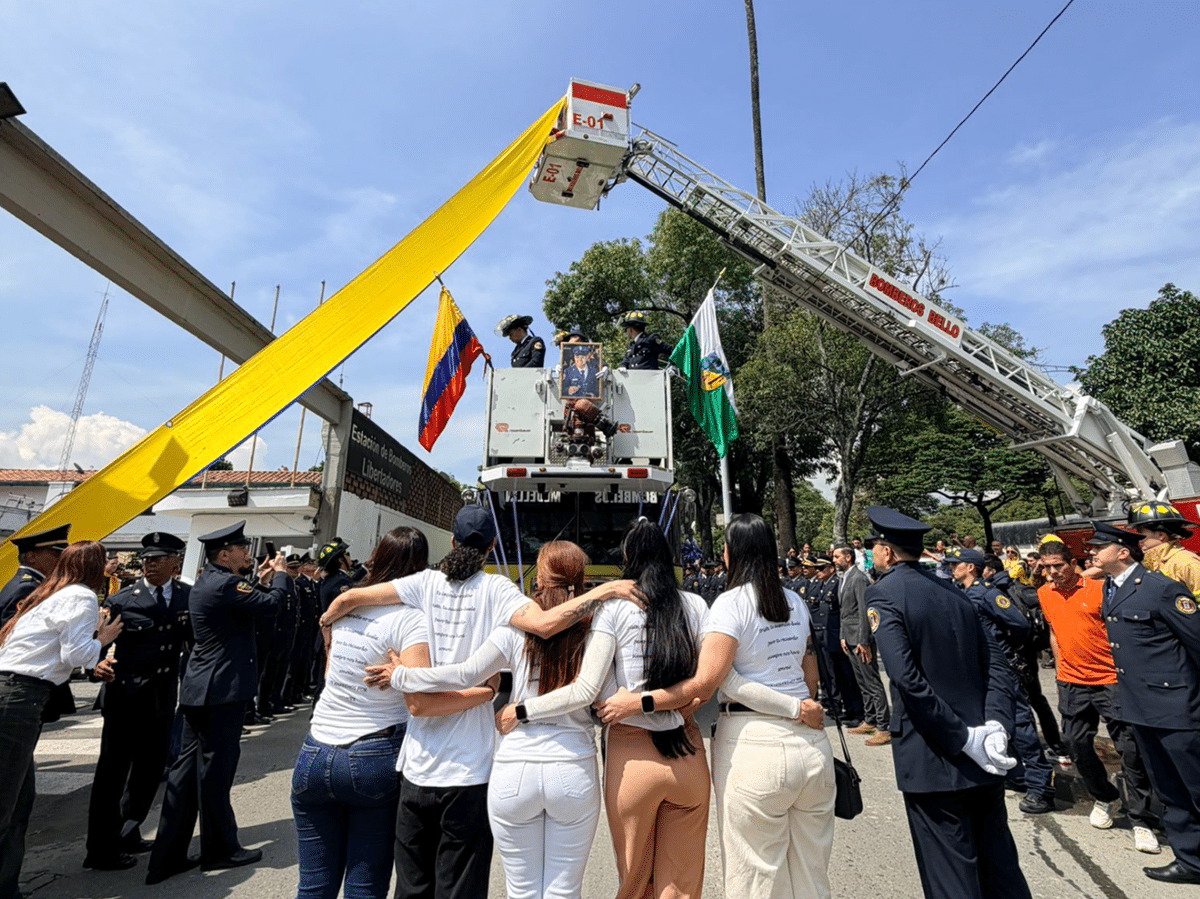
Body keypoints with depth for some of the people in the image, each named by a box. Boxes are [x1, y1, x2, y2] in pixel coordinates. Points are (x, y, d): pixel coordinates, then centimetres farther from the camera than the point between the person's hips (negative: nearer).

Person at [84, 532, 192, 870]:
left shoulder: (189, 596, 0)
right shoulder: (122, 600, -7)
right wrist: (97, 663, -27)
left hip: (163, 699, 4)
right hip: (125, 697, -4)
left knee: (150, 769, 17)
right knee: (112, 772, 5)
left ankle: (127, 834, 37)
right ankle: (101, 850, 21)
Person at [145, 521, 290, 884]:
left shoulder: (208, 581, 13)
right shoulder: (224, 583, -19)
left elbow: (245, 603, 21)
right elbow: (269, 604, -20)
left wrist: (260, 579, 17)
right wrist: (280, 573, -5)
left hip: (200, 688, 10)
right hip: (222, 688, -10)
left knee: (188, 766, 13)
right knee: (215, 768, 4)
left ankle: (167, 856, 20)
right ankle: (220, 849, 20)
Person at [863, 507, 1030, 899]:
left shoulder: (882, 593, -13)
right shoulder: (952, 592, 8)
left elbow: (907, 679, -22)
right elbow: (996, 664, 3)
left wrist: (965, 739, -15)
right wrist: (995, 726, -5)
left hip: (933, 759, -7)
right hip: (983, 758, 7)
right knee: (1000, 865, 20)